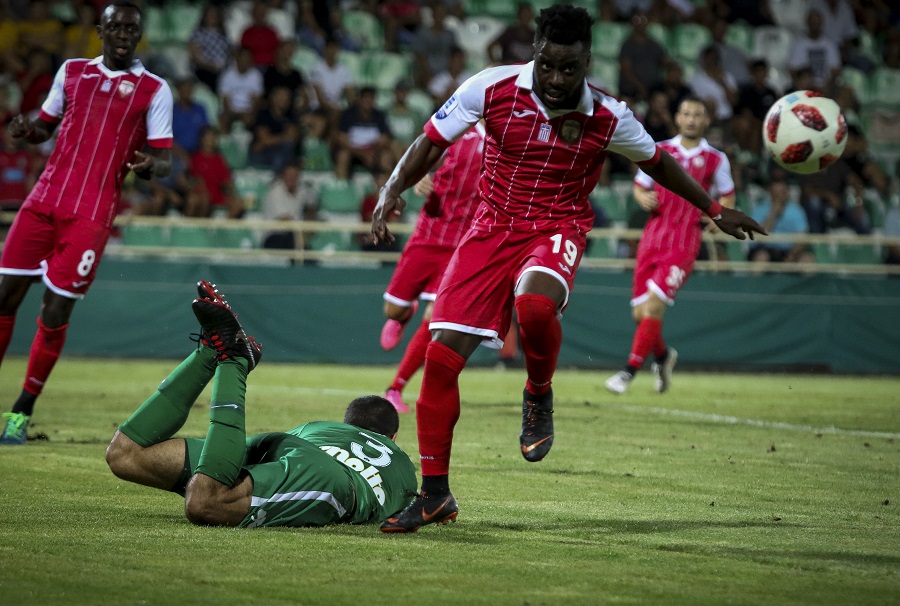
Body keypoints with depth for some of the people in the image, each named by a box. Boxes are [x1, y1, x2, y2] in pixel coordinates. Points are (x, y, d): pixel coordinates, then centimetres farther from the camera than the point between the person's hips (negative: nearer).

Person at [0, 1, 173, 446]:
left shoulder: (154, 90, 3)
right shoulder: (72, 71, 14)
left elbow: (163, 161, 2)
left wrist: (147, 166, -21)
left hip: (92, 214, -4)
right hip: (44, 200, 4)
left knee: (56, 310, -7)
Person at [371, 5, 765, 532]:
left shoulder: (609, 117, -10)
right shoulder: (493, 87, -11)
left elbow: (657, 161, 9)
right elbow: (432, 142, -1)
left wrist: (715, 210, 16)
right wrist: (392, 191, -16)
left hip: (557, 230, -2)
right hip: (493, 225, 2)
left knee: (534, 304, -38)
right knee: (441, 357, -8)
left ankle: (539, 395, -4)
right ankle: (435, 495, 6)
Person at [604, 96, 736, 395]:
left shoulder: (716, 159, 4)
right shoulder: (659, 151, 8)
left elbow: (727, 195, 16)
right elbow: (639, 186, 16)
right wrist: (643, 198, -6)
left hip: (685, 242, -3)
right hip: (653, 236, 3)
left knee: (654, 306, -17)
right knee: (640, 312, 2)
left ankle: (630, 370, -9)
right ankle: (663, 356, 32)